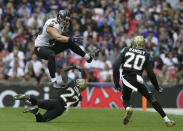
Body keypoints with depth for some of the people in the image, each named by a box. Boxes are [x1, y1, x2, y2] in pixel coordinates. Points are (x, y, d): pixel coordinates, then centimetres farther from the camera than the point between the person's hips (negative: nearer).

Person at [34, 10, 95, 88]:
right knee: (52, 55, -39)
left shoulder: (60, 23, -2)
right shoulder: (52, 26, -29)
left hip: (50, 46, 9)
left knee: (70, 43, 5)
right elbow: (58, 37, -48)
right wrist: (72, 39, -56)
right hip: (40, 48, -9)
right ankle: (53, 81, -39)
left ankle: (87, 57, 20)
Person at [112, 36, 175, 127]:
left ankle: (128, 109, -14)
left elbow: (115, 66, 0)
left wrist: (116, 82, 6)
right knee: (151, 99, 14)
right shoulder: (147, 55, 8)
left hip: (126, 79, 1)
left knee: (125, 99, 23)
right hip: (137, 79, -1)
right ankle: (167, 120, 13)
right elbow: (151, 74, 4)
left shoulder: (125, 50, 10)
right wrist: (157, 87, 17)